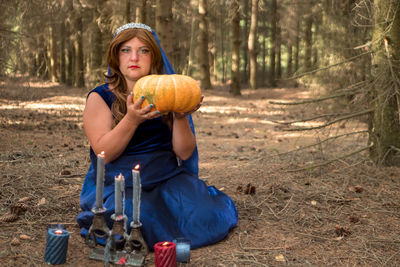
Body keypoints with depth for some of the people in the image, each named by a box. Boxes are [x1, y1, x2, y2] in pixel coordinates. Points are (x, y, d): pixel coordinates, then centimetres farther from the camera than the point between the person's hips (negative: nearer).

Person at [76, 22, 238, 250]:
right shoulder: (100, 97, 0)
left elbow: (185, 153, 1)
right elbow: (104, 153, -12)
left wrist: (180, 117, -17)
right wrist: (132, 119, -25)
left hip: (167, 178, 2)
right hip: (117, 184, -2)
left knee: (203, 219, -23)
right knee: (143, 223, -32)